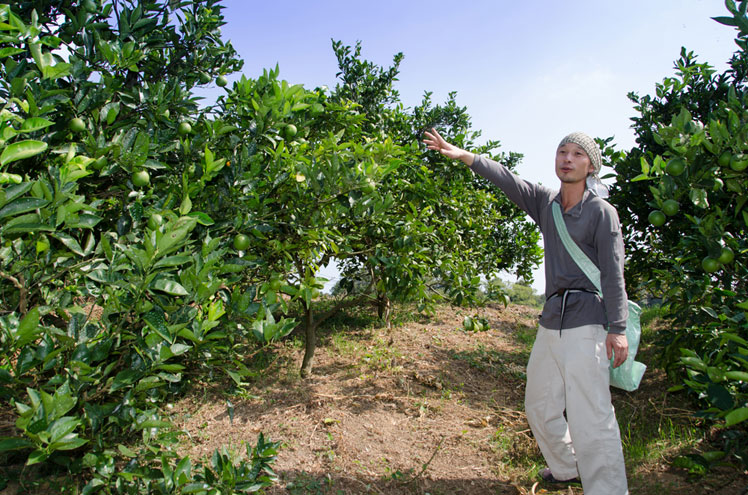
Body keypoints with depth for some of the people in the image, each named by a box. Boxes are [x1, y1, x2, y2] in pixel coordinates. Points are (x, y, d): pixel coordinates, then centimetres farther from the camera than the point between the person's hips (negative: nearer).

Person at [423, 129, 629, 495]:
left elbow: (613, 273, -8)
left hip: (584, 322, -7)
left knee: (589, 417, -10)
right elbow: (506, 179, 7)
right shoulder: (545, 203, 10)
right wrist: (462, 156, -1)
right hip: (551, 320, 7)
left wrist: (617, 329, -13)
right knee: (539, 405, 17)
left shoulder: (602, 212, -4)